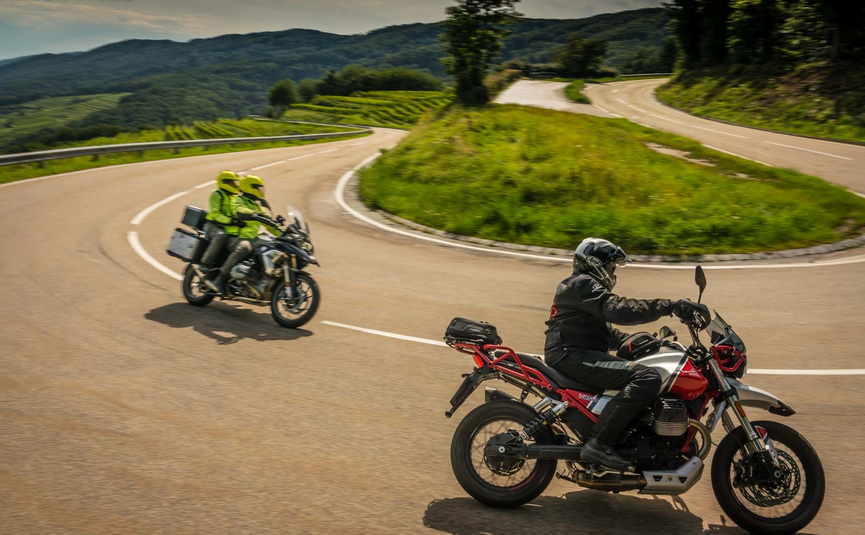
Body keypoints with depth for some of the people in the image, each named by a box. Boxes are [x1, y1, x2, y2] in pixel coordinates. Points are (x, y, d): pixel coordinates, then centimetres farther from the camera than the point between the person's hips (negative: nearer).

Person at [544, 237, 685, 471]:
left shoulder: (585, 285, 27)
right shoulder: (583, 284, -8)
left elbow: (605, 330, 28)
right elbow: (618, 310, -24)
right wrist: (667, 306, -23)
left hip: (572, 355, 11)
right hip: (572, 356, -11)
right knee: (648, 378, -24)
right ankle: (598, 443, -27)